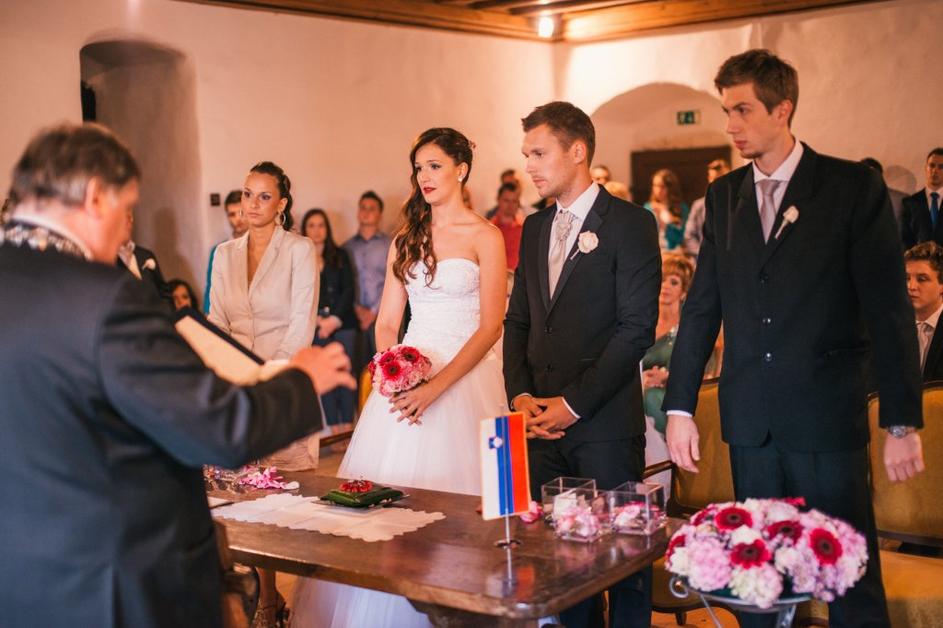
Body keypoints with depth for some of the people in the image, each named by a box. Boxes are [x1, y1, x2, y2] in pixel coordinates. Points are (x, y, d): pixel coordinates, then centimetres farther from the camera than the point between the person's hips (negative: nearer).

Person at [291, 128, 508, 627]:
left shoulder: (485, 237, -2)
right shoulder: (406, 239, 13)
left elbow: (491, 326, -9)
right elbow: (387, 321, 11)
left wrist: (437, 386, -19)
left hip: (466, 376, -4)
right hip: (408, 373, 4)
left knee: (453, 497, -3)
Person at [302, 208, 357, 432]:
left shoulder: (340, 256, 10)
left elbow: (349, 290, 3)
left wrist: (335, 319, -8)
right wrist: (318, 320, -10)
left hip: (342, 323, 1)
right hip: (315, 326, -1)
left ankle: (347, 423, 3)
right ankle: (333, 425, 4)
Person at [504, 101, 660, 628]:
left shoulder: (630, 223, -5)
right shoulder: (535, 229, 15)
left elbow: (637, 328, -12)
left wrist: (574, 404, -13)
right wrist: (521, 395, 1)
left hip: (605, 425, -5)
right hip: (543, 421, 6)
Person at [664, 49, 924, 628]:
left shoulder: (854, 187, -3)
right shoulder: (724, 195, 10)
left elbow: (889, 309, -5)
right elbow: (702, 306, 10)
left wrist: (903, 422, -8)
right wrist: (680, 407, 6)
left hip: (827, 420, -4)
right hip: (750, 423, 4)